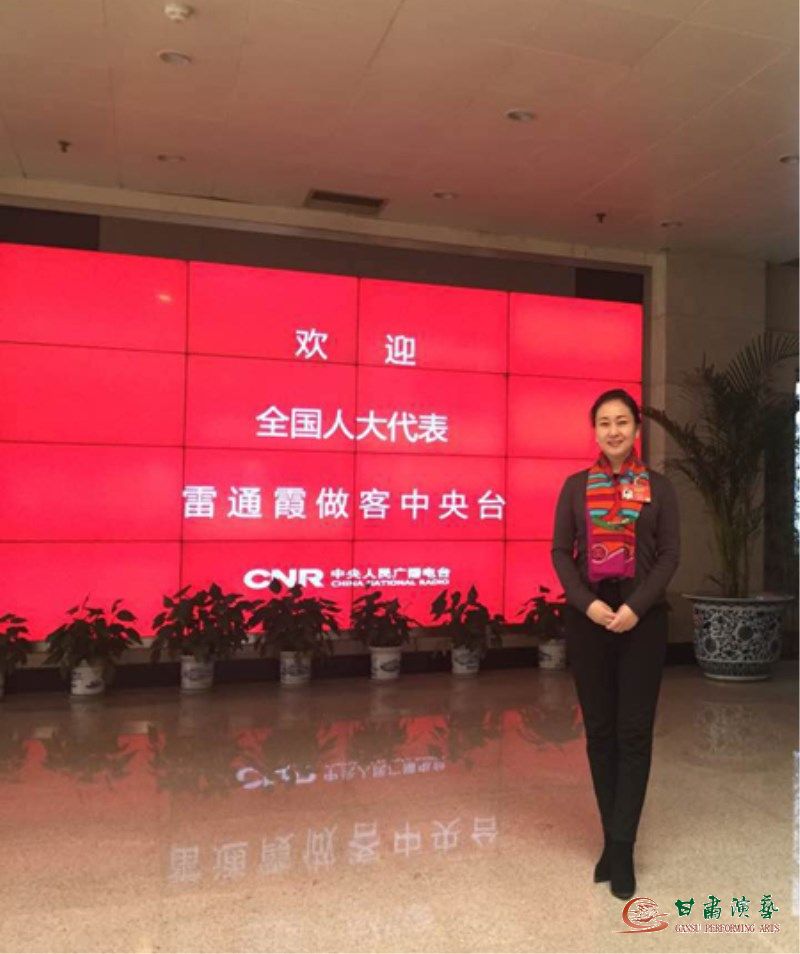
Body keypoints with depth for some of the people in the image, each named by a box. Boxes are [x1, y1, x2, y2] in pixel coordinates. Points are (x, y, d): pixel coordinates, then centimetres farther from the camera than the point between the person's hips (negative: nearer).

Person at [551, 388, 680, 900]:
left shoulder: (659, 487, 3)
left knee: (634, 733, 1)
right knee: (599, 730, 7)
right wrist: (588, 603, -13)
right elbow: (561, 552, 2)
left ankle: (621, 847, 9)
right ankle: (615, 840, 20)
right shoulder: (575, 486, 6)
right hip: (588, 617, 1)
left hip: (643, 618, -1)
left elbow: (670, 555, -1)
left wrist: (636, 607, -14)